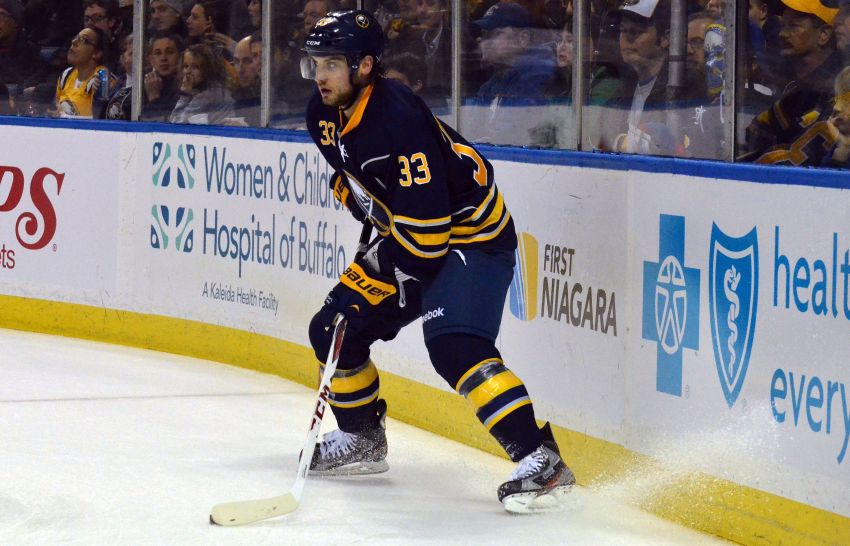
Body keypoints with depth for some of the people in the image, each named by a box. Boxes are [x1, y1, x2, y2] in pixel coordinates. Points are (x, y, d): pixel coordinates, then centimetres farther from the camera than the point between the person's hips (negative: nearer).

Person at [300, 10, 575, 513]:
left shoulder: (399, 121, -30)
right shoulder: (326, 115, -3)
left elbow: (423, 232, -30)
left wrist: (374, 280, -25)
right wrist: (373, 217, 12)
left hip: (472, 235, -10)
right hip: (404, 233, 10)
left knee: (454, 344, -29)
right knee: (333, 330, 10)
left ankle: (540, 460, -30)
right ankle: (361, 441, 29)